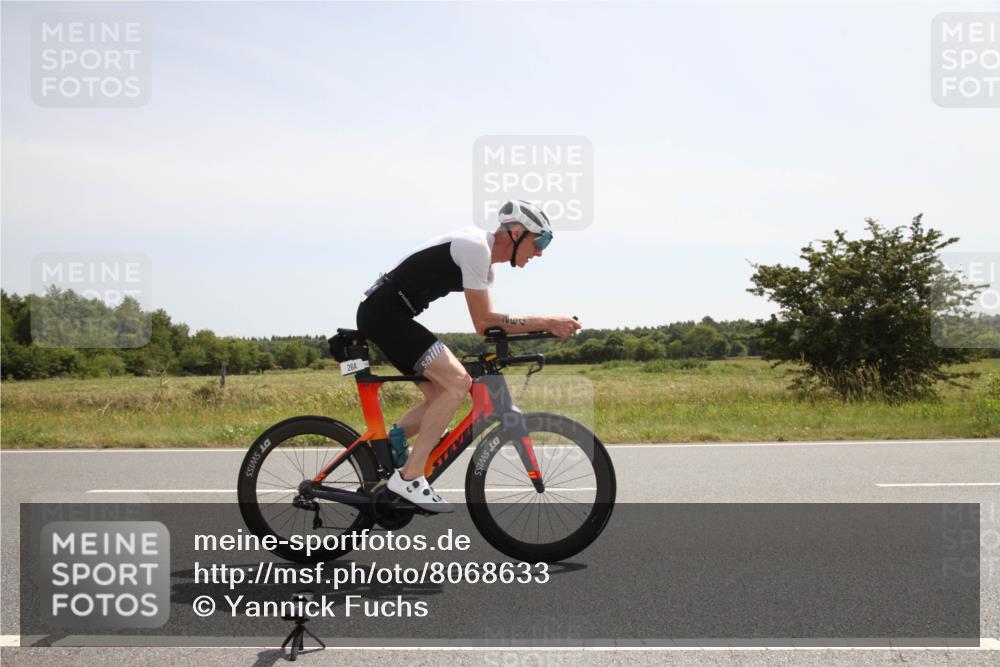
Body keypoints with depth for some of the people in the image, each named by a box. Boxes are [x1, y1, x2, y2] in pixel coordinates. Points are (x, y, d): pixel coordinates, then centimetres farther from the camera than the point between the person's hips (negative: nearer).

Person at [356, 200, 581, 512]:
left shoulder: (485, 259, 15)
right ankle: (409, 477, -13)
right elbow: (484, 323, -18)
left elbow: (488, 321, 14)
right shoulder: (476, 247, -17)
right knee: (458, 382, -18)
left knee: (440, 396, 11)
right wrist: (547, 322, -16)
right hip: (385, 313, -11)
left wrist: (546, 325, 3)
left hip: (382, 315, 11)